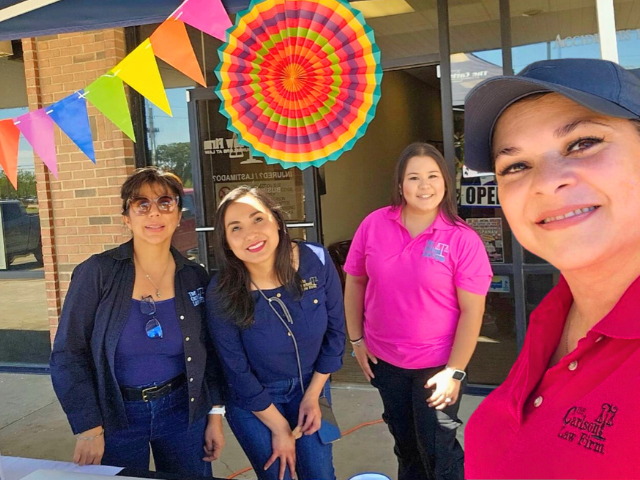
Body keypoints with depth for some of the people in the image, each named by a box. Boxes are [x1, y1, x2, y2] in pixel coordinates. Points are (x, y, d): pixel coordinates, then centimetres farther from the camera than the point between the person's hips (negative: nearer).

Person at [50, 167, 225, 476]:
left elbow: (211, 353, 5)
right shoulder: (97, 273, -12)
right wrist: (88, 428, -13)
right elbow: (68, 354, -11)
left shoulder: (195, 277, -3)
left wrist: (215, 415, 4)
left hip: (182, 409, 2)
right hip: (115, 416, -2)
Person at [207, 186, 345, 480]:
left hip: (310, 386, 2)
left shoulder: (317, 261, -20)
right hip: (253, 403, -2)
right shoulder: (221, 292, -25)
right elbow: (237, 371, -16)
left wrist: (313, 395, -3)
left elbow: (335, 330, -6)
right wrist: (279, 427, -9)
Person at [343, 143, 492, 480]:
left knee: (437, 451, 10)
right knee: (404, 442, 25)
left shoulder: (462, 239, -16)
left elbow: (472, 311, -15)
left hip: (437, 364, -3)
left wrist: (454, 371, -16)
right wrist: (356, 339, 4)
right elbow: (354, 282, 3)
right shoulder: (374, 225, -8)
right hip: (384, 359, 4)